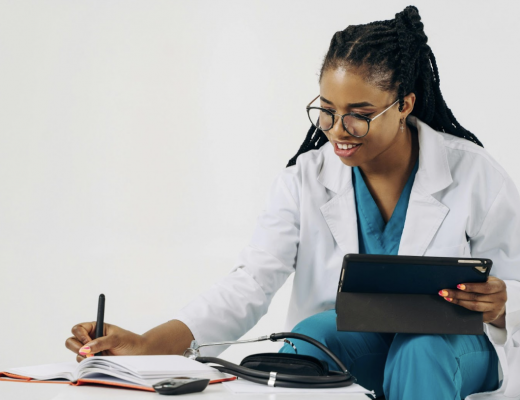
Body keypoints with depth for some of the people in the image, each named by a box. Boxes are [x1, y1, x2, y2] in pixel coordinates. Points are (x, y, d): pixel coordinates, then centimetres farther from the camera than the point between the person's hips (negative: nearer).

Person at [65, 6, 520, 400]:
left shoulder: (475, 174, -8)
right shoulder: (306, 179, -4)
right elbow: (249, 284, -14)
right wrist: (144, 344, -30)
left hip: (452, 347, -1)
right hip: (347, 342, 1)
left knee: (421, 346, -36)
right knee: (311, 332, -33)